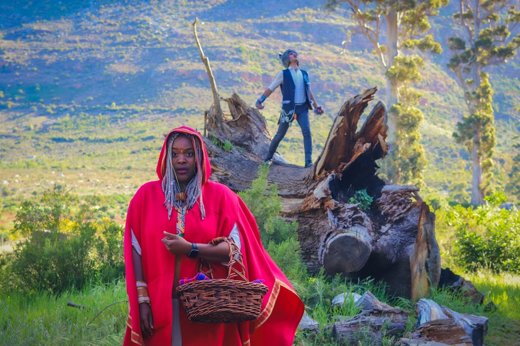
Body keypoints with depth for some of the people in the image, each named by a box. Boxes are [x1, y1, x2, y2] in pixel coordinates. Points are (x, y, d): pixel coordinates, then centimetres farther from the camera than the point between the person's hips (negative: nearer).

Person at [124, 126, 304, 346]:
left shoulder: (220, 196, 0)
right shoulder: (146, 195, 3)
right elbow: (136, 250, 1)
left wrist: (190, 249, -17)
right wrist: (142, 299, -6)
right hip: (160, 305, 0)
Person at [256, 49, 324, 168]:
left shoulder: (304, 74, 14)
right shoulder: (284, 74, 1)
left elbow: (309, 92, 23)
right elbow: (271, 88, 3)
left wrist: (316, 106, 21)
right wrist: (260, 100, -8)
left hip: (303, 108, 3)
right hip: (289, 108, -3)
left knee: (307, 132, -15)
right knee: (280, 135, 4)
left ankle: (308, 161, -17)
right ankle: (269, 157, 23)